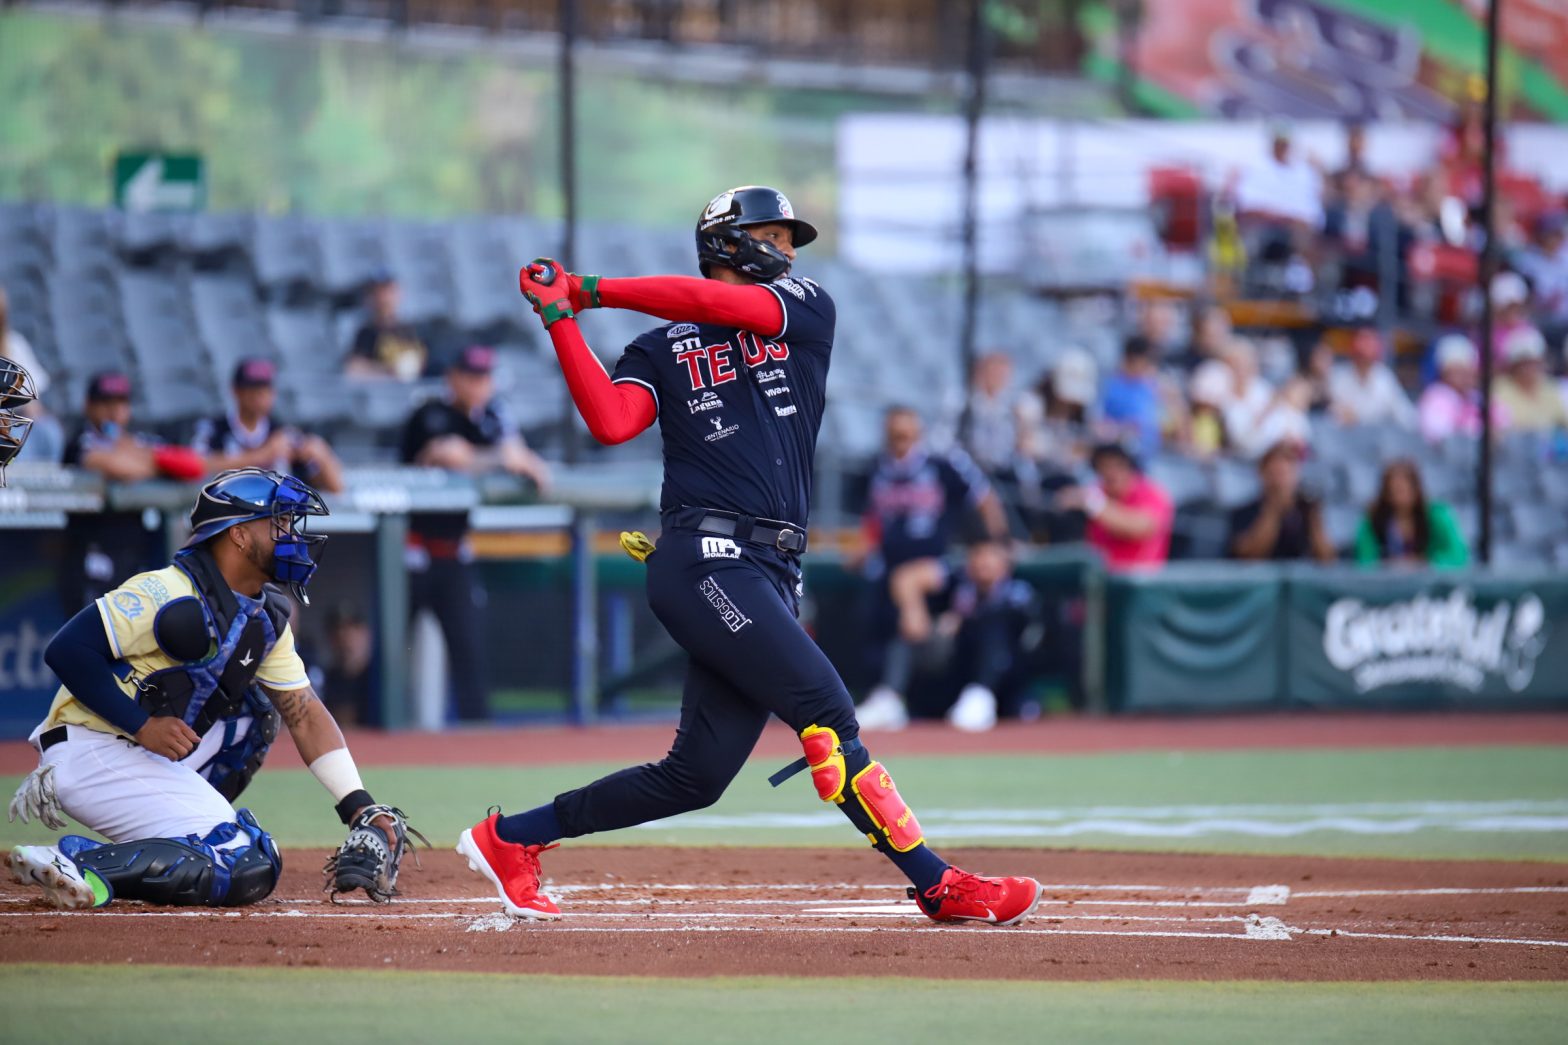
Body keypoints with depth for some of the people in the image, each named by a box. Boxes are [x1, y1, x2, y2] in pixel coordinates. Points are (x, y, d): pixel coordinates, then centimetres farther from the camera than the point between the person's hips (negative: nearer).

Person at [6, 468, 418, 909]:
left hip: (152, 756, 9)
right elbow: (66, 649, -19)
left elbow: (305, 715, 11)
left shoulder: (267, 620, 10)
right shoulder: (174, 594, -17)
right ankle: (79, 865, -24)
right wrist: (143, 726, -22)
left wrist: (360, 808, 1)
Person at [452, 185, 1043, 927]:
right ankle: (939, 886, -18)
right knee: (825, 713, -17)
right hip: (705, 560, -5)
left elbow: (721, 305, 0)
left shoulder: (805, 310, 18)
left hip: (772, 576, 5)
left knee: (696, 775, 3)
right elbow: (611, 421, -8)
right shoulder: (661, 350, 11)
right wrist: (561, 319, -7)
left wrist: (594, 291, 2)